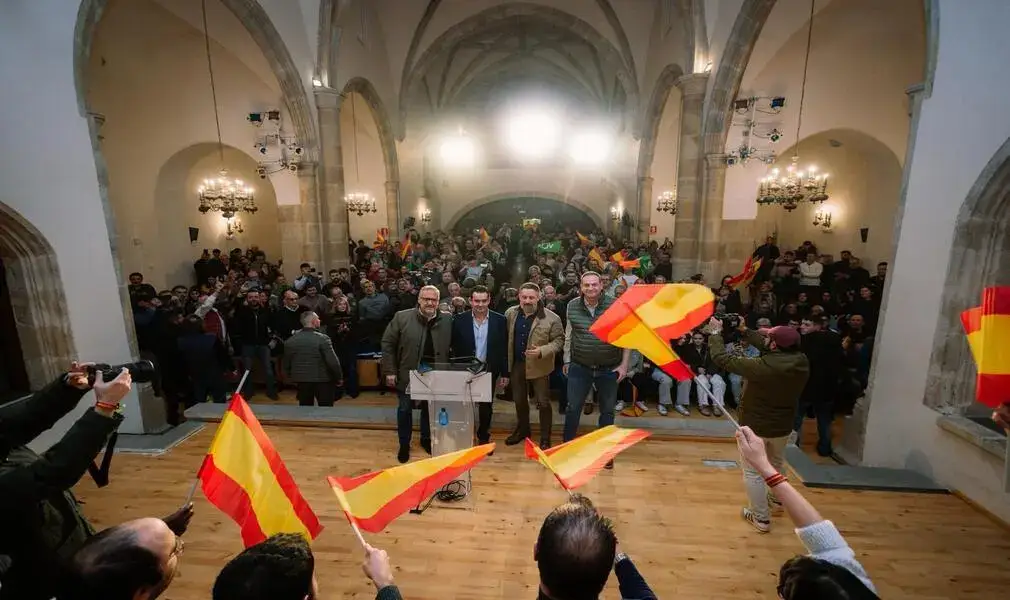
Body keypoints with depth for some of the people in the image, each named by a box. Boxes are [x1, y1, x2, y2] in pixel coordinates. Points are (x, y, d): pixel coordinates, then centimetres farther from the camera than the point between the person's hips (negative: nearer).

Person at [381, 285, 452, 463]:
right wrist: (389, 371, -8)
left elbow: (451, 348, 2)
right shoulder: (402, 317, -10)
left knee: (430, 409, 17)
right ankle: (404, 445, 31)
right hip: (408, 373, -1)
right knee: (405, 410, 12)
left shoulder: (447, 321, -4)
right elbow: (388, 343, -6)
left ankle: (426, 439, 40)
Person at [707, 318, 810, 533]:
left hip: (755, 427, -6)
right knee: (775, 465, 31)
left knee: (753, 472, 12)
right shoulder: (802, 362, -14)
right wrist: (745, 331, 10)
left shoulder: (762, 367, -32)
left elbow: (722, 359, -24)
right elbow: (768, 348, 3)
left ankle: (761, 518, 23)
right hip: (783, 426, 6)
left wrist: (715, 333, -10)